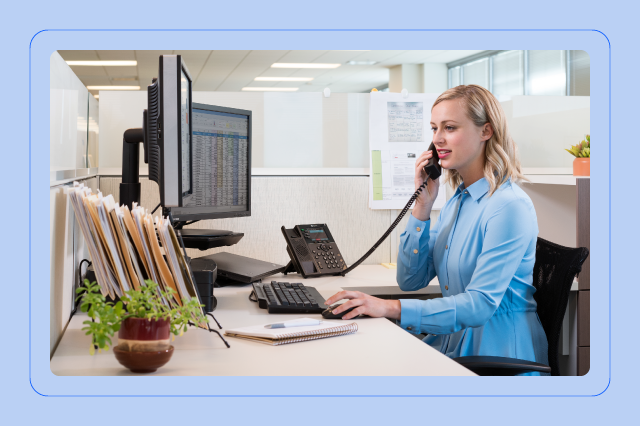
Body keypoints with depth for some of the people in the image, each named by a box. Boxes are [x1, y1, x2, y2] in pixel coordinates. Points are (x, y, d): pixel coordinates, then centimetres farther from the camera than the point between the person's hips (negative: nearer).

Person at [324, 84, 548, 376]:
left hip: (496, 351, -7)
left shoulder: (509, 206, -17)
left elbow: (480, 305, -24)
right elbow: (410, 280, 6)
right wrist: (423, 204, -3)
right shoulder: (457, 201, 10)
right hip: (452, 342, 7)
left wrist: (391, 308, -30)